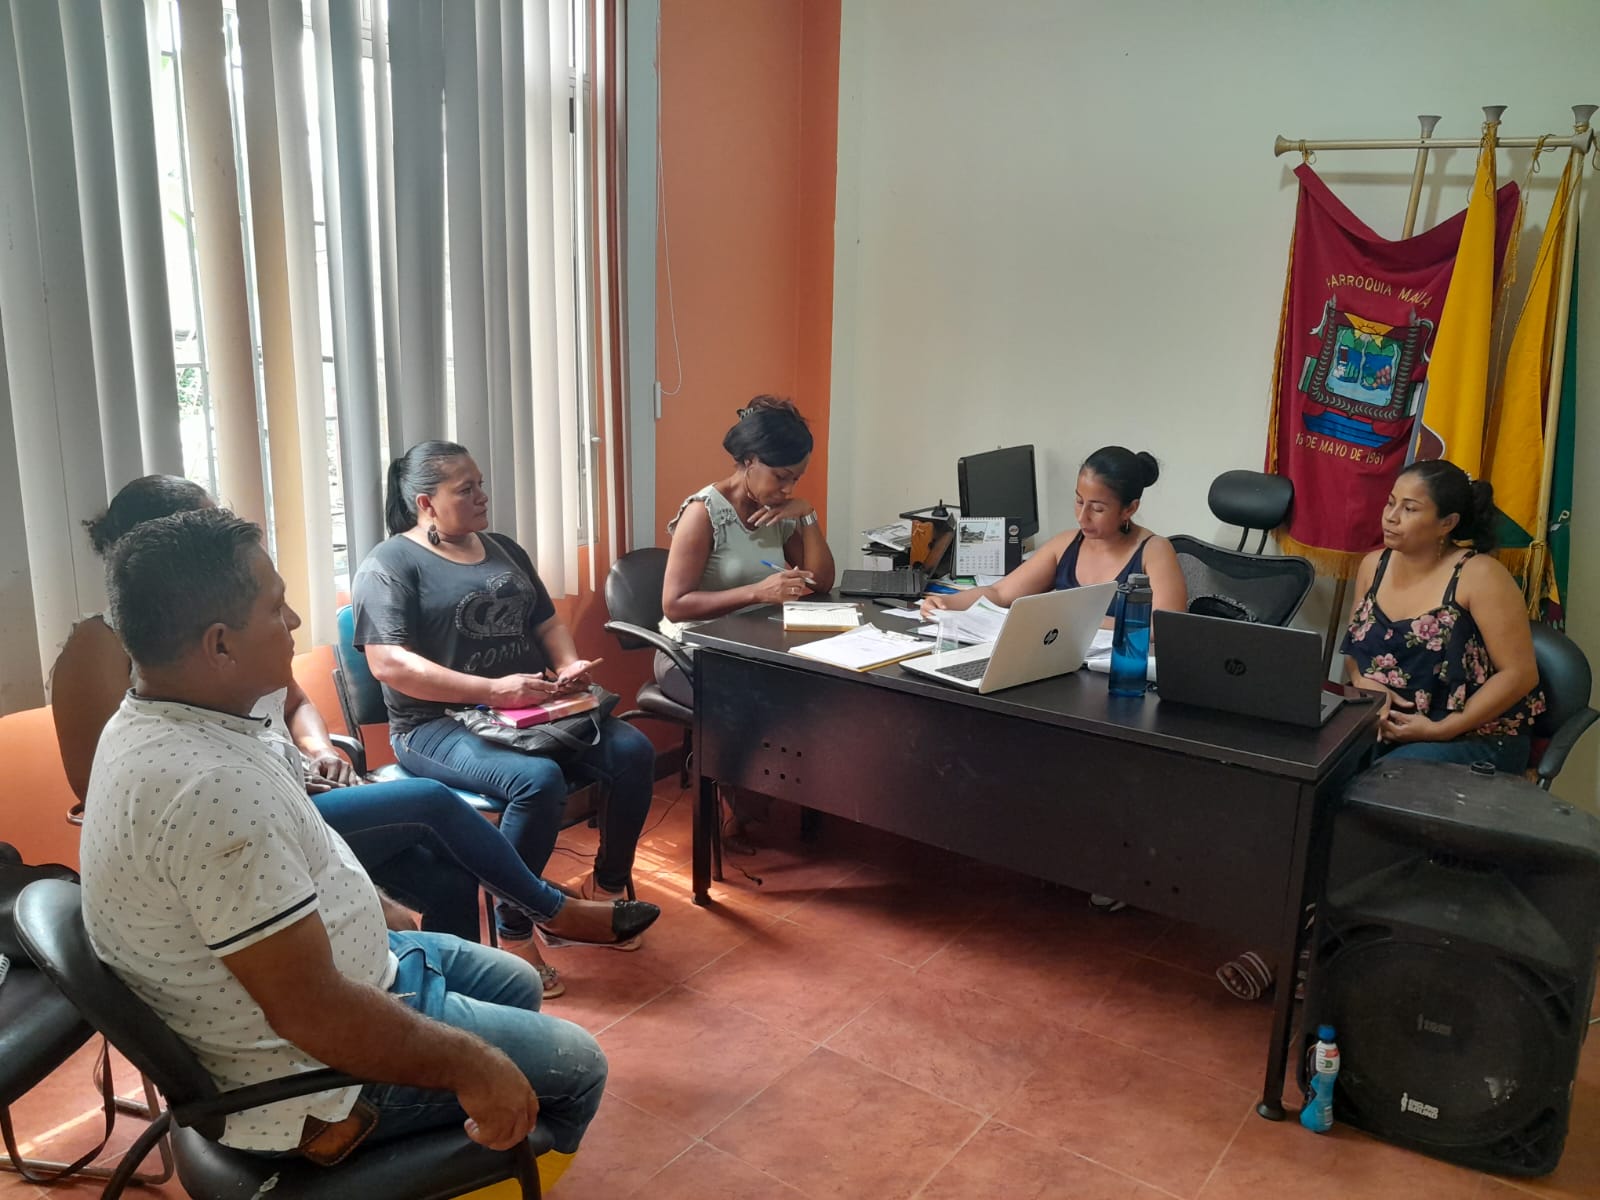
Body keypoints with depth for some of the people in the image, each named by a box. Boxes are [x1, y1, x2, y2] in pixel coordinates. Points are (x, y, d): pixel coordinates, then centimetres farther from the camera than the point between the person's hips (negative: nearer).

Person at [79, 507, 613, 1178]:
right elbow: (312, 1011, -33)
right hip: (312, 1078, -10)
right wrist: (469, 1063, -22)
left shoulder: (149, 723, -2)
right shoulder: (212, 787, -35)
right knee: (576, 1067, 3)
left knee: (515, 983, 23)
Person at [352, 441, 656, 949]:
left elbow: (547, 623, 22)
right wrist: (492, 691, -25)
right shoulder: (389, 564, -6)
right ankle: (513, 930, -16)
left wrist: (569, 664, -2)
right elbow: (389, 664, -18)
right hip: (439, 725, -7)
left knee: (634, 751, -14)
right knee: (540, 780, -34)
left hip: (530, 711, 7)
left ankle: (607, 886, 7)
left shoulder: (503, 549, 17)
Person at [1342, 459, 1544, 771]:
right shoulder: (1373, 566, 5)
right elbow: (1354, 649, 14)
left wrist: (1440, 730, -19)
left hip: (1473, 738, -6)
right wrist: (1363, 682, -10)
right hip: (1383, 724, 6)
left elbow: (1520, 673, -13)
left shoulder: (1479, 575, -13)